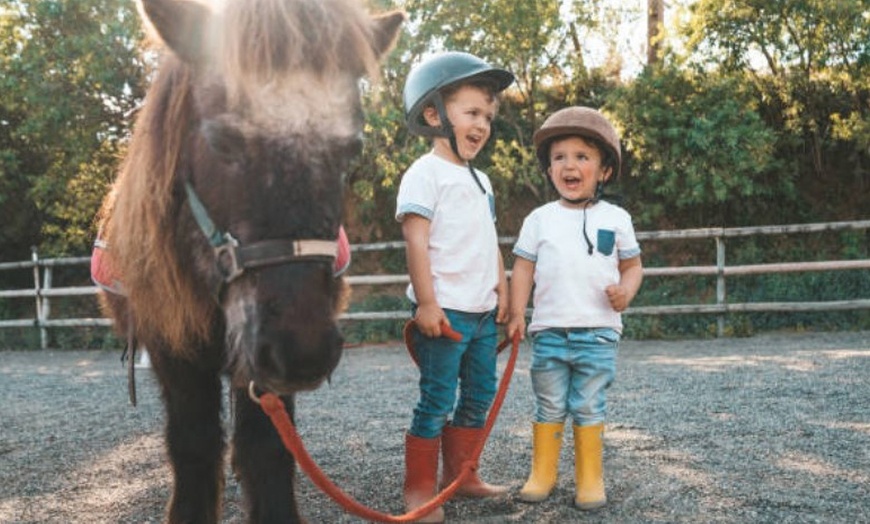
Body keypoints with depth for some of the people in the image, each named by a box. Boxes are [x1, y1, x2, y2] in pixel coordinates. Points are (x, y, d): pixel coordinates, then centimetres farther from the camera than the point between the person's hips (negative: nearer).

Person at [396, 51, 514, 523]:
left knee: (480, 396, 14)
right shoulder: (425, 173, -8)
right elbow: (416, 240, -16)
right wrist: (426, 302, -20)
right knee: (437, 400, -4)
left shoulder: (480, 179, 18)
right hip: (445, 311, -8)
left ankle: (459, 474, 28)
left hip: (482, 312, 9)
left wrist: (502, 289, 13)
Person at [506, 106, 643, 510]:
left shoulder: (615, 219, 4)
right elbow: (523, 267, 4)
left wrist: (626, 290, -11)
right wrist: (517, 314, -6)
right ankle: (542, 473, 19)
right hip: (548, 331, 1)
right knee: (549, 407, 9)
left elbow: (632, 264, 10)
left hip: (598, 333, -1)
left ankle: (590, 478, 16)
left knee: (589, 408, 5)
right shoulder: (539, 219, 4)